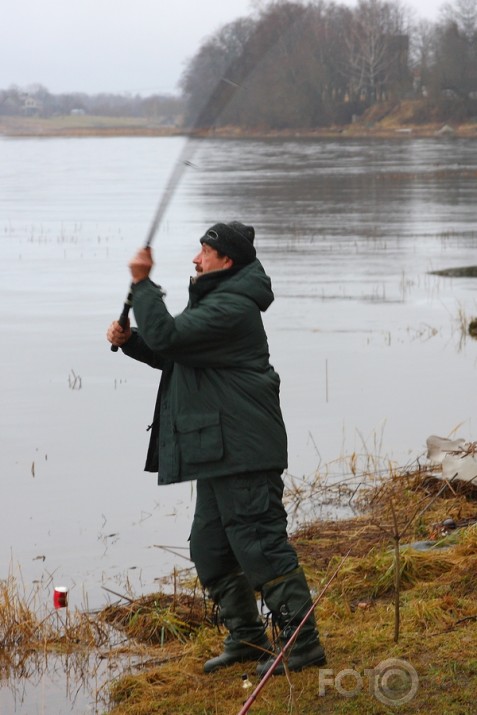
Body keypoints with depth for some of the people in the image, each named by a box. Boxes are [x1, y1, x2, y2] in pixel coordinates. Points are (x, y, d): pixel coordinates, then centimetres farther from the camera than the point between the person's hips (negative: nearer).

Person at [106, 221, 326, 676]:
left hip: (243, 451, -11)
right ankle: (247, 638, 24)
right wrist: (128, 339, 7)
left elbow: (167, 337, -25)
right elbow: (170, 354, 24)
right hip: (219, 452, 11)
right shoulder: (214, 301, 20)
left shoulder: (231, 309, -16)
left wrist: (142, 283, -16)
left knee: (260, 544, -9)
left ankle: (302, 643, -4)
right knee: (210, 548, 15)